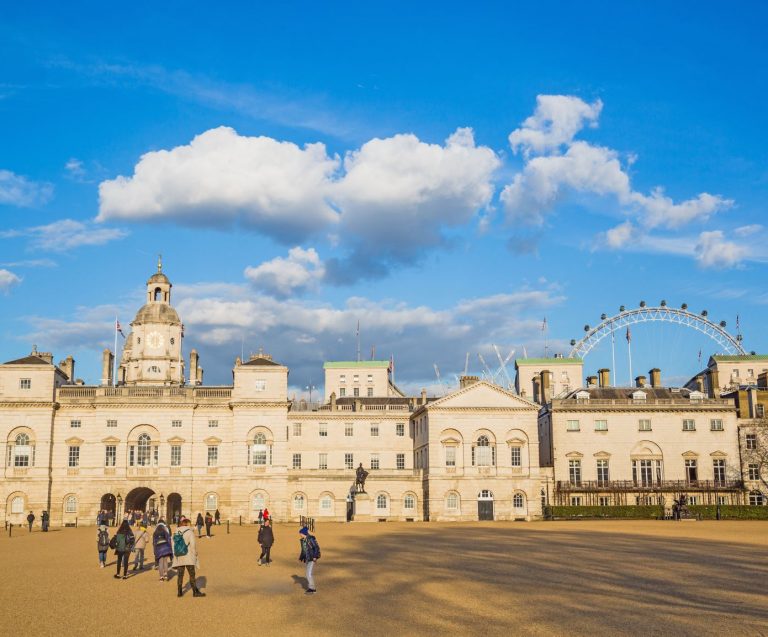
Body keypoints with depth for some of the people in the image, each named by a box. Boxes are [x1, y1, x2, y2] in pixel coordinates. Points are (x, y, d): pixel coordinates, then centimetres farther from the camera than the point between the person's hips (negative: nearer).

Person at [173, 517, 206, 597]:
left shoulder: (176, 533, 6)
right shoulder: (189, 532, -10)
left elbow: (173, 545, 7)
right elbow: (193, 544, -14)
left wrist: (175, 556, 13)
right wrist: (195, 553, -1)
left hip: (179, 558, 5)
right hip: (189, 557, -5)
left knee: (180, 575, 11)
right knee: (192, 574, 2)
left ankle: (180, 591, 15)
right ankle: (195, 591, 4)